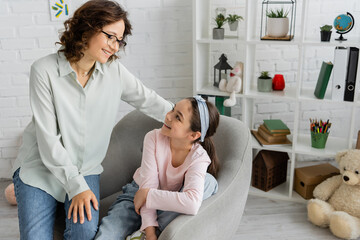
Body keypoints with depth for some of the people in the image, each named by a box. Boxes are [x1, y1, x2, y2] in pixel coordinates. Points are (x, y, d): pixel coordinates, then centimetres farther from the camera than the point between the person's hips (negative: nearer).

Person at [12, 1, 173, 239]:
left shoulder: (114, 70, -5)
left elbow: (147, 99, 8)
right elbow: (48, 138, -17)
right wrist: (76, 186, -20)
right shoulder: (44, 70, -15)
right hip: (41, 167, -2)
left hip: (86, 169, 2)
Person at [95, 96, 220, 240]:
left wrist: (147, 194, -33)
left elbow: (192, 204, -38)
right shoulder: (154, 137, -18)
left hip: (167, 207, 2)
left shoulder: (199, 157, -21)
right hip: (136, 196, -1)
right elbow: (148, 184, -22)